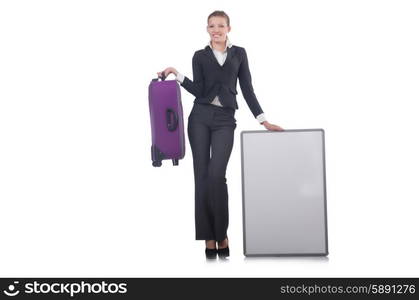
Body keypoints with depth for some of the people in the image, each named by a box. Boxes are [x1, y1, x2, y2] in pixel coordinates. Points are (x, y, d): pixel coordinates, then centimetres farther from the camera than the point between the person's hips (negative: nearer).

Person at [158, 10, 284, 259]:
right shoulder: (200, 56, 9)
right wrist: (177, 74, -12)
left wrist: (264, 120, 0)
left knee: (217, 175, -15)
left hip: (225, 120, -1)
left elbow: (247, 89, 7)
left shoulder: (239, 53, 11)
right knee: (202, 175, -2)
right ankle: (209, 238, 4)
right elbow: (199, 90, -2)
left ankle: (222, 235, -1)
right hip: (200, 118, 1)